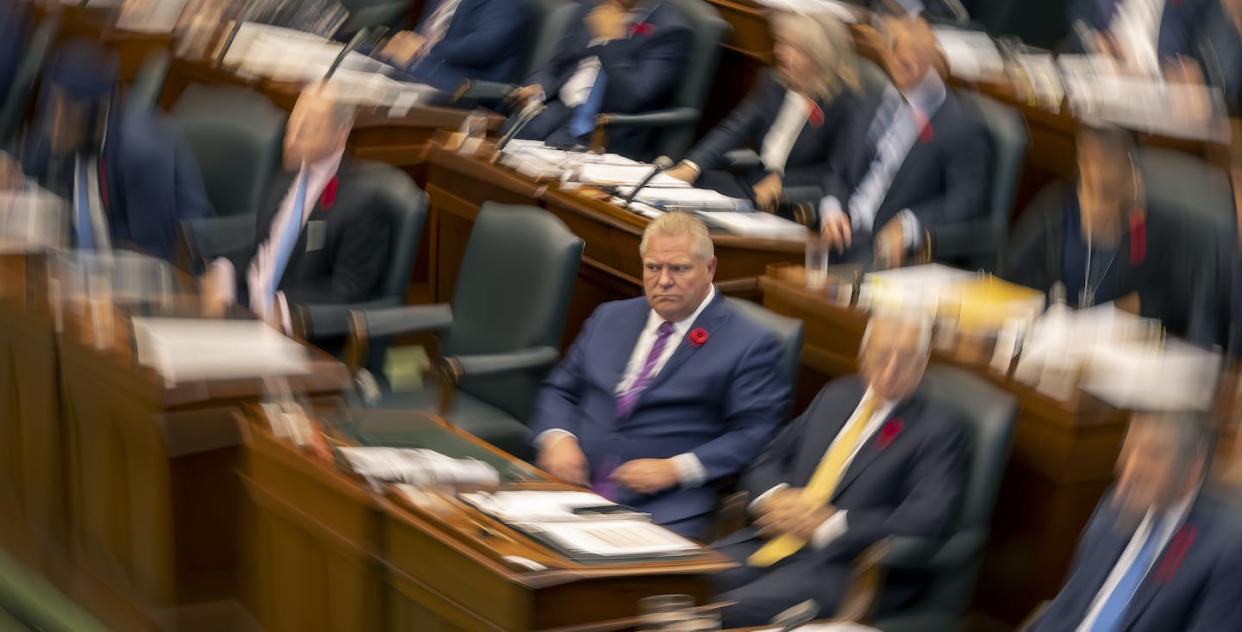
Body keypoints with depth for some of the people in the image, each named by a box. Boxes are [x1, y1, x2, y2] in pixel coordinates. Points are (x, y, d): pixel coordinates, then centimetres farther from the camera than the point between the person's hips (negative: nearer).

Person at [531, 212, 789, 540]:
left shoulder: (749, 344, 3)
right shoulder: (610, 318, 20)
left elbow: (754, 435, -3)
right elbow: (560, 390, 22)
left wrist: (677, 469, -14)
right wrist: (558, 437, 0)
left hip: (665, 508, -4)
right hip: (573, 482, 4)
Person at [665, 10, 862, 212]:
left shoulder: (846, 104, -10)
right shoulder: (775, 85, 7)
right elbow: (735, 128, -2)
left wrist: (782, 180, -18)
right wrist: (692, 166, -16)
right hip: (750, 183, 6)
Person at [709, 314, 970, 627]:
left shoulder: (940, 429, -2)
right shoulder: (836, 396, 17)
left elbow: (927, 519, -15)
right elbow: (767, 460, 20)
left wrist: (829, 524, -18)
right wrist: (774, 497, -5)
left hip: (844, 565, -6)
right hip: (768, 542, 6)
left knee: (732, 610, -30)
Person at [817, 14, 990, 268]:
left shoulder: (963, 126, -2)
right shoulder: (872, 104, 17)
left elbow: (966, 202, -9)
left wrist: (908, 226, -23)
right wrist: (831, 208, -3)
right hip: (843, 236, 5)